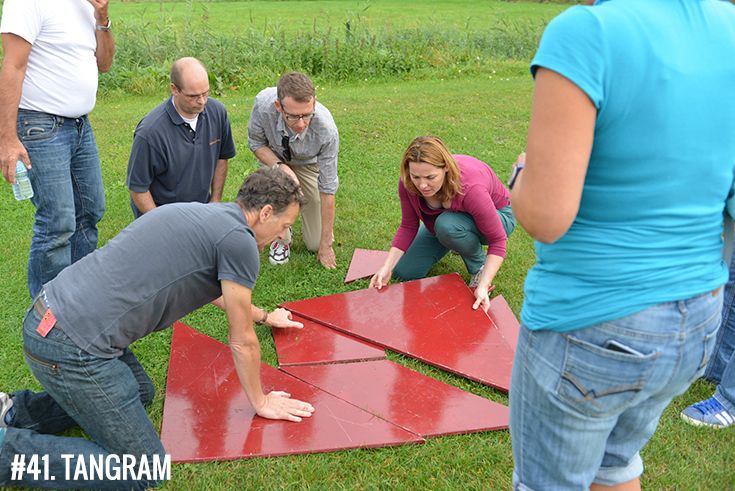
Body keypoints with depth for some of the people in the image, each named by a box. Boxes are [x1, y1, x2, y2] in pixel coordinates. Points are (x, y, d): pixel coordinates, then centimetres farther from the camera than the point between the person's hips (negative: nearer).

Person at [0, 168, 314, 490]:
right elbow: (242, 342, -2)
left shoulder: (202, 212, 16)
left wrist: (264, 316, 51)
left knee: (141, 393, 30)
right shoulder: (239, 240, -12)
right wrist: (261, 403, 14)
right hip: (72, 348, -10)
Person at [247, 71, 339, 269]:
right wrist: (280, 166, -36)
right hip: (274, 157, 1)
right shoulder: (263, 102, -36)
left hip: (309, 164, -1)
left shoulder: (327, 130, -39)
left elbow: (328, 188, -28)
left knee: (315, 244, 1)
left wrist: (326, 245, -21)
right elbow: (256, 142, -14)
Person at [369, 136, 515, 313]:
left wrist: (483, 286, -41)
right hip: (444, 217, 5)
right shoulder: (407, 183, -27)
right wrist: (387, 267, -22)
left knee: (447, 225, -38)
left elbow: (498, 241, -31)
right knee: (405, 272, -4)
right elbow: (408, 227, -12)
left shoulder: (471, 189, -40)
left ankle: (479, 267, -8)